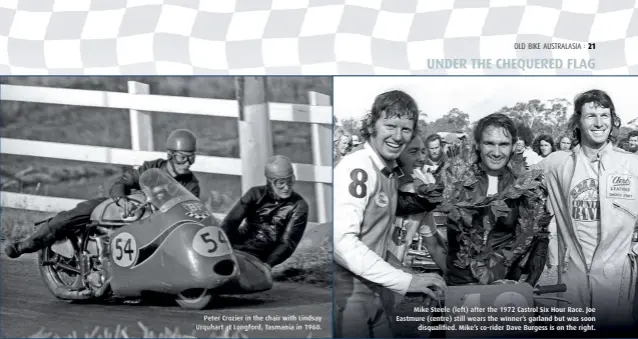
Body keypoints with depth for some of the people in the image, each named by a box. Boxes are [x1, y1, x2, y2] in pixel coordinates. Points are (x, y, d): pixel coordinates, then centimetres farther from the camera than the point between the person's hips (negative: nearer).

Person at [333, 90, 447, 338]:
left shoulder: (391, 172, 12)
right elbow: (342, 241, -24)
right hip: (347, 294, -8)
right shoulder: (356, 168, -15)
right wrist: (404, 281, -25)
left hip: (374, 288, 9)